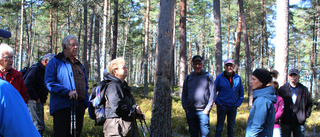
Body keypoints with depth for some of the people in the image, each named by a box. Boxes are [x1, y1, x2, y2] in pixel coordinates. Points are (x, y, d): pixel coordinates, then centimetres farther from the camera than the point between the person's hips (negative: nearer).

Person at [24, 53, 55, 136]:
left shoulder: (43, 71, 22)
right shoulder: (35, 69, -10)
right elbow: (27, 84, -22)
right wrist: (36, 98, -18)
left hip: (39, 101, 10)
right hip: (33, 101, -10)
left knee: (41, 127, 12)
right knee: (38, 127, -15)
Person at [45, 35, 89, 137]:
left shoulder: (80, 65, 22)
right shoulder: (55, 62, 2)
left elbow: (85, 86, 25)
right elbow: (49, 83, -9)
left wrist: (86, 102, 9)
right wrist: (67, 92, -20)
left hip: (79, 106, 6)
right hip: (63, 106, -6)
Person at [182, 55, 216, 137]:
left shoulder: (208, 77, 4)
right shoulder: (188, 78, 13)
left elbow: (212, 94, 1)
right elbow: (184, 95, 15)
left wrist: (207, 108, -8)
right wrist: (186, 108, 4)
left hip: (203, 111, -3)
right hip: (190, 111, 3)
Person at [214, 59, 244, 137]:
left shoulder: (237, 78, 6)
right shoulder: (220, 77, -3)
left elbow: (241, 93, 13)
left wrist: (238, 103, 3)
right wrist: (217, 102, -8)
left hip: (233, 107, 3)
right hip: (222, 106, -3)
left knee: (231, 127, 13)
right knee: (219, 127, 1)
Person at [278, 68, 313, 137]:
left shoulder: (304, 90, 7)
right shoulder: (282, 89, 2)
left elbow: (309, 103, 18)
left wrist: (306, 115, 8)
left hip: (299, 122, 1)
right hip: (285, 123, -1)